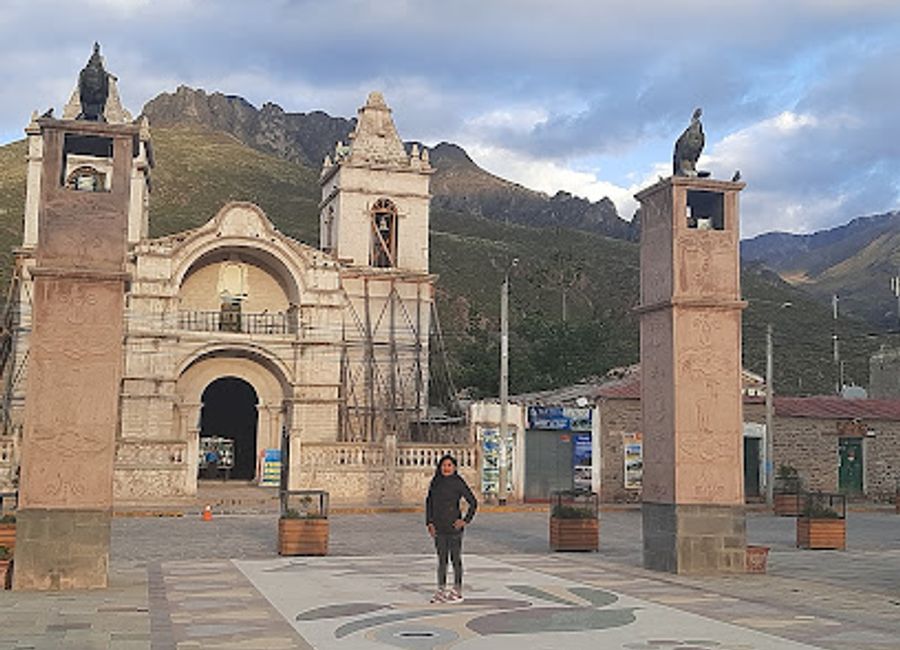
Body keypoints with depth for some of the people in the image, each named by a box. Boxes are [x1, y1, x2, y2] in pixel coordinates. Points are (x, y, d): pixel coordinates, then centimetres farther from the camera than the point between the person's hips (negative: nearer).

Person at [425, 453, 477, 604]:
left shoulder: (458, 483, -8)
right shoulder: (435, 482, 7)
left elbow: (473, 503, -6)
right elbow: (429, 503, 14)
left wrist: (466, 520, -10)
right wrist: (429, 522, 5)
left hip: (454, 528, -5)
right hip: (439, 528, 5)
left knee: (455, 559, 4)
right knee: (441, 559, 10)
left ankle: (457, 591, 13)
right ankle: (441, 591, 16)